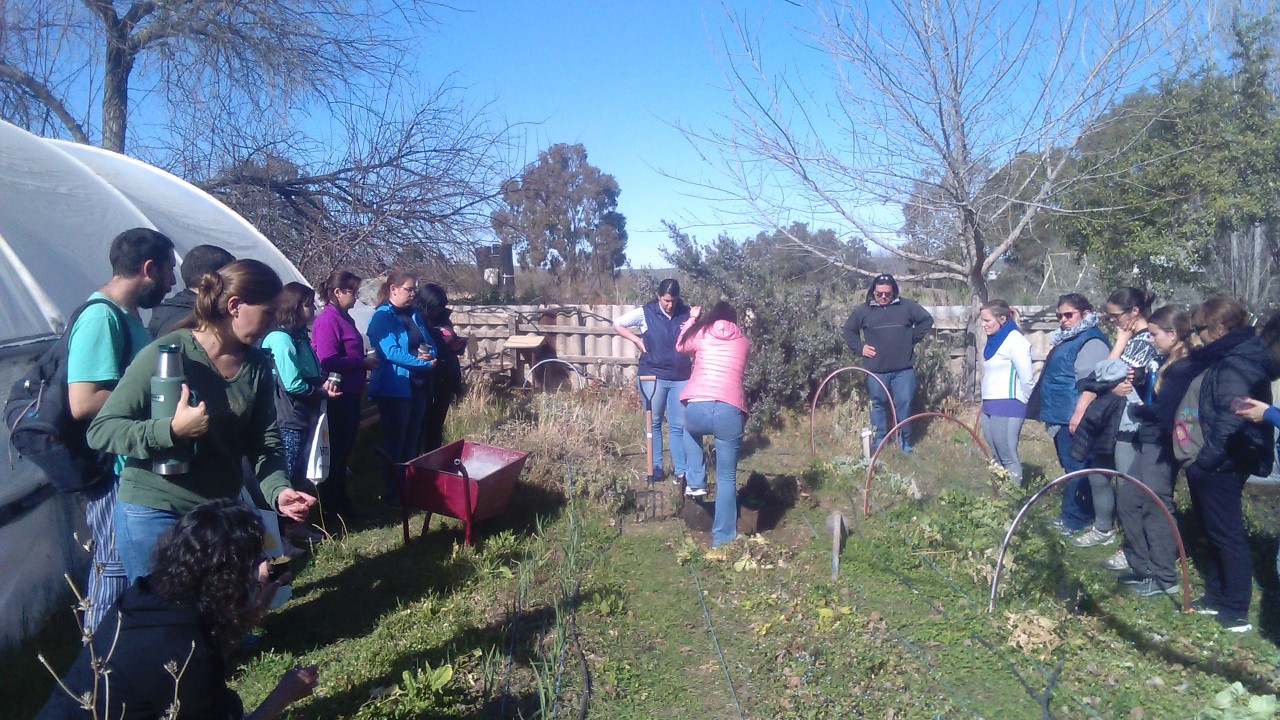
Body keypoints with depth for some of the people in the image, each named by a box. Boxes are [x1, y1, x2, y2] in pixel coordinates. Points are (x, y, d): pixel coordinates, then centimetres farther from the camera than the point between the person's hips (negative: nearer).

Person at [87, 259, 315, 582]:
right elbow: (100, 431, -12)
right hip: (154, 515, -4)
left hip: (220, 513, 5)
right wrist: (173, 431, -27)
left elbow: (265, 443, 0)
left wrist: (278, 490, -18)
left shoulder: (258, 366, 1)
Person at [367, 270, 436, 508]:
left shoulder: (414, 315, 13)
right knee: (394, 443, 1)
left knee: (411, 441, 15)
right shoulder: (382, 317, -10)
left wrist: (429, 354, -12)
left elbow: (431, 344, 12)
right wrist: (425, 363, -22)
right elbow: (391, 351, -21)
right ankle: (390, 495, 10)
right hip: (394, 388, -7)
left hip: (419, 387, 7)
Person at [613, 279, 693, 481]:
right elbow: (617, 324, 4)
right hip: (653, 376, -1)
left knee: (678, 425, 4)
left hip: (680, 377, 1)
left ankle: (681, 470, 11)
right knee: (654, 423, 9)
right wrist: (637, 340, -4)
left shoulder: (686, 313, 1)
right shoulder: (645, 313, -4)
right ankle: (655, 468, 18)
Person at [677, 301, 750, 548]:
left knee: (691, 429, 39)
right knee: (727, 478, 13)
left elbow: (681, 346, 38)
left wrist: (692, 320, 51)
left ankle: (696, 482, 29)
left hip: (696, 408, 0)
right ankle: (722, 537, 17)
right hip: (730, 413, 0)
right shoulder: (743, 342, 20)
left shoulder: (700, 335, 17)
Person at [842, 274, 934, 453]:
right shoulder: (863, 310, 2)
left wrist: (913, 338, 5)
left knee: (904, 404, 3)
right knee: (878, 405, 10)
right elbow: (849, 330, 14)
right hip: (876, 369, 0)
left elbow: (927, 319, 13)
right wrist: (859, 348, 3)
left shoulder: (907, 306, 2)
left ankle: (905, 441, 17)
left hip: (903, 368, 0)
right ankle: (879, 442, 21)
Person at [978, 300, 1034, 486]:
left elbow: (1026, 378, -12)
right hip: (989, 407, 8)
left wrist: (1024, 405, -2)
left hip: (1007, 408, -8)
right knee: (996, 457, 12)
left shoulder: (1014, 340, -11)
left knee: (1008, 457, -4)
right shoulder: (992, 341, 15)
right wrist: (985, 407, 15)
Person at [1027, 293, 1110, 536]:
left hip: (1073, 418, -10)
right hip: (1060, 416, 10)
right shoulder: (1065, 340, 18)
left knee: (1076, 469, -3)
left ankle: (1073, 520, 3)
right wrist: (1050, 413, 26)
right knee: (1071, 468, 15)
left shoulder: (1092, 342, -12)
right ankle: (1069, 515, 24)